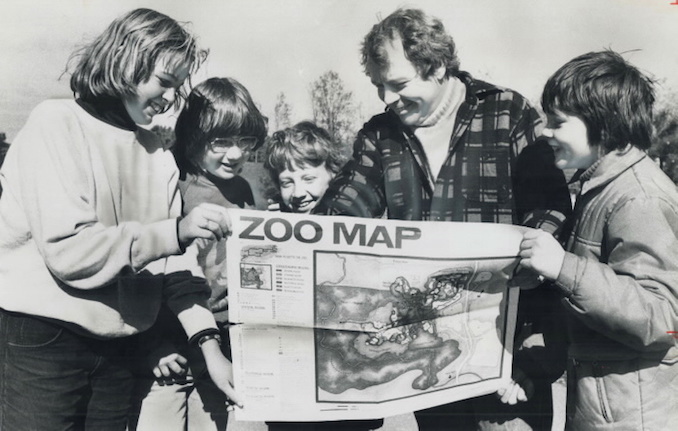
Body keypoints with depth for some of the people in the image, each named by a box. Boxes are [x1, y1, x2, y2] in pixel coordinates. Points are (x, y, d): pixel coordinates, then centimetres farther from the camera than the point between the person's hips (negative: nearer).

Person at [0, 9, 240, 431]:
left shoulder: (160, 155, 5)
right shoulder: (57, 124, -9)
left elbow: (171, 263, 1)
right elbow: (67, 251, -18)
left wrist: (209, 342, -8)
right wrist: (176, 231, -23)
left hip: (117, 347, 5)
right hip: (41, 340, -4)